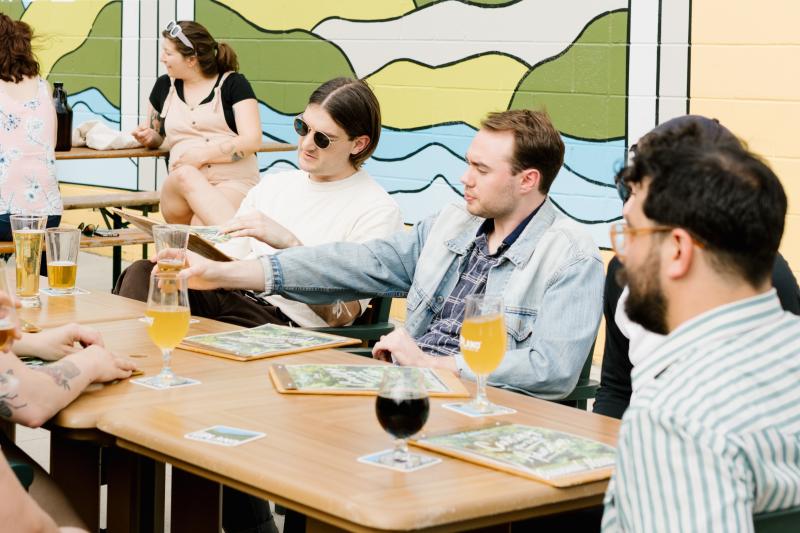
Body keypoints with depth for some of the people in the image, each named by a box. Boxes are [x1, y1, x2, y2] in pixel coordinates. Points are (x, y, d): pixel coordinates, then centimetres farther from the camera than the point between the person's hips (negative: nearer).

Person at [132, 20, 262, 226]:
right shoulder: (165, 86, 18)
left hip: (234, 184, -3)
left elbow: (252, 141, -6)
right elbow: (157, 137, 34)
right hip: (180, 190, 3)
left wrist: (202, 155, -15)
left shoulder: (233, 84, 5)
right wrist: (149, 137, 9)